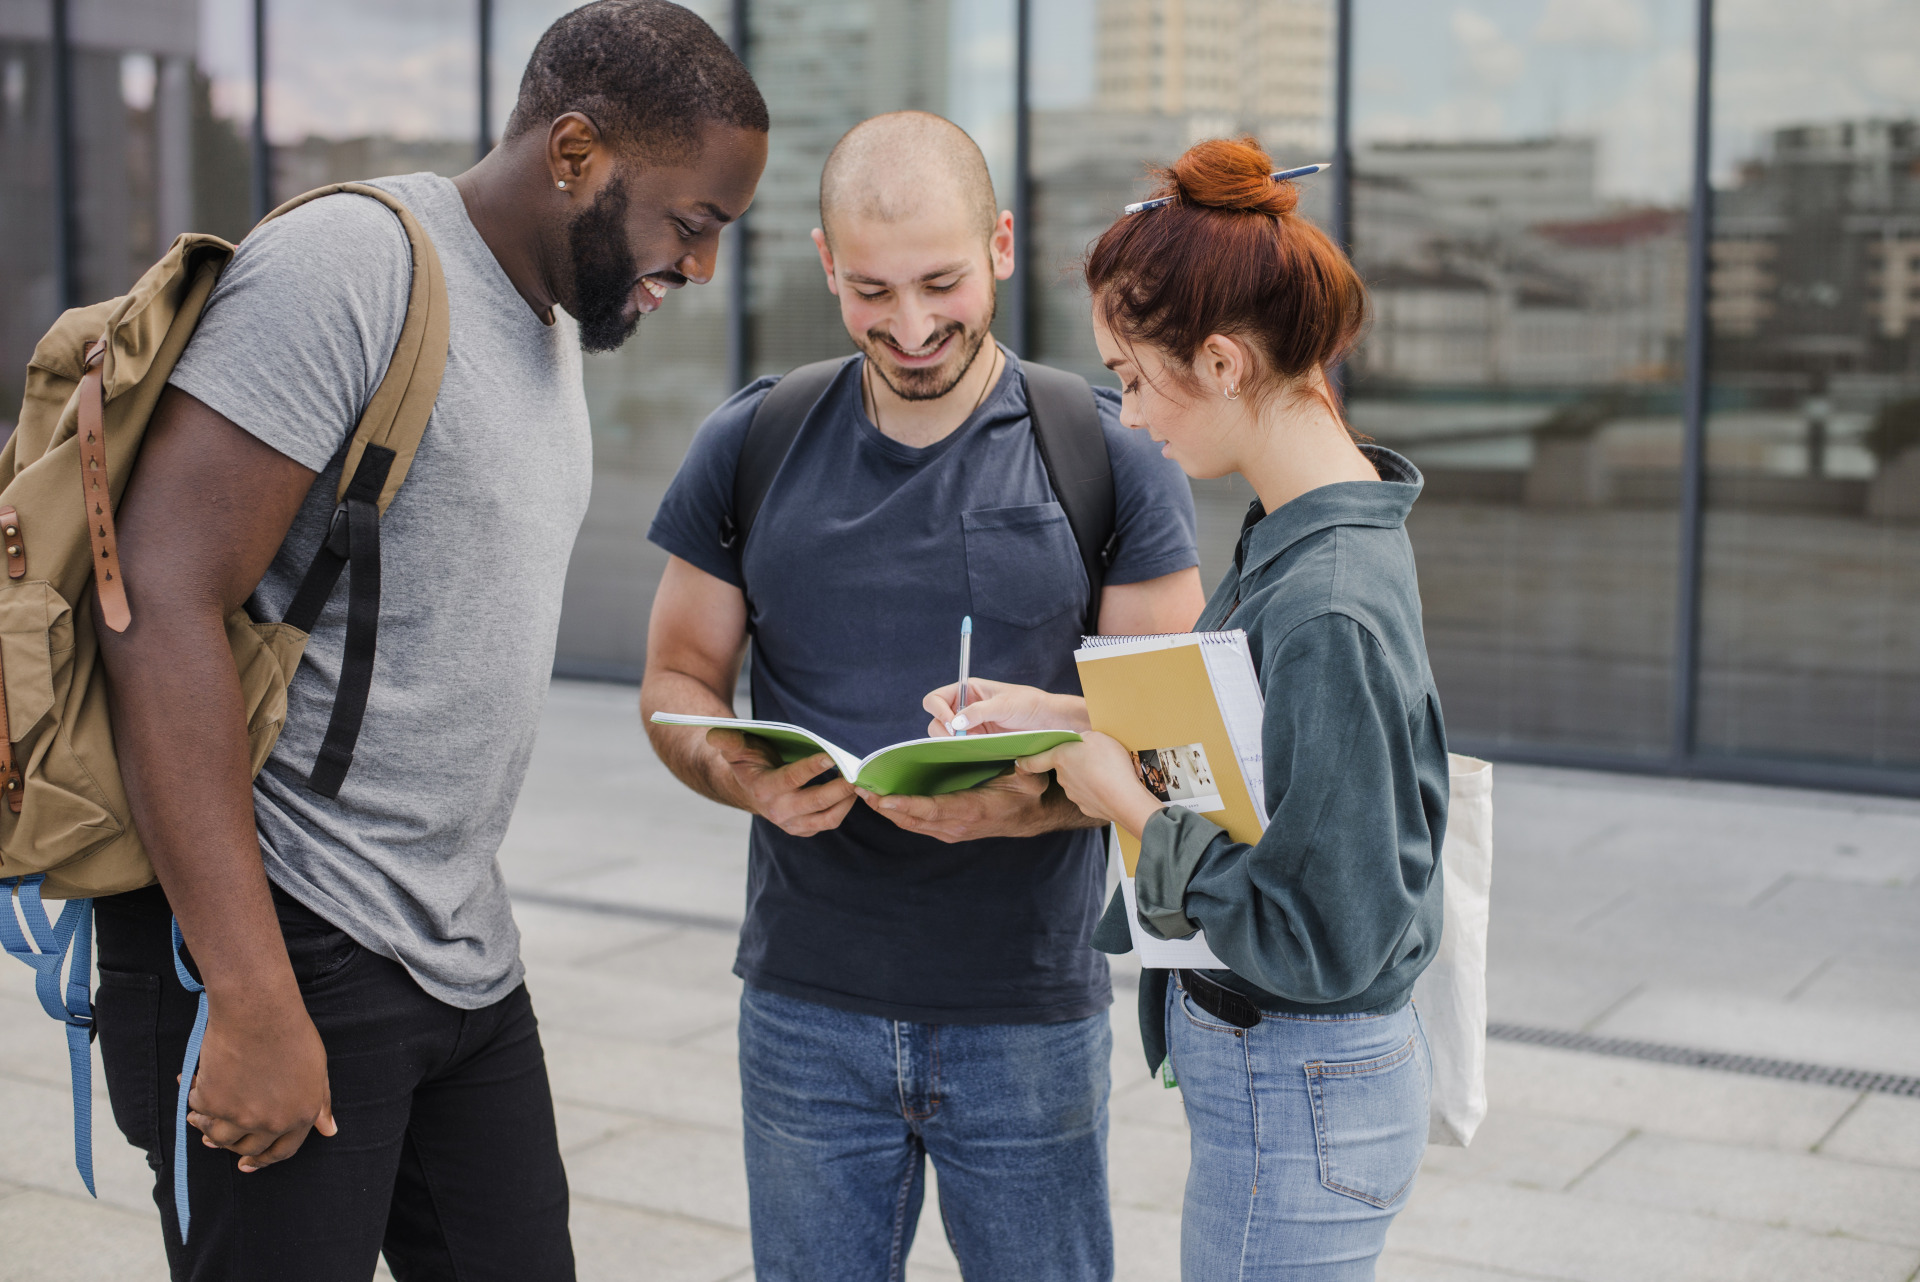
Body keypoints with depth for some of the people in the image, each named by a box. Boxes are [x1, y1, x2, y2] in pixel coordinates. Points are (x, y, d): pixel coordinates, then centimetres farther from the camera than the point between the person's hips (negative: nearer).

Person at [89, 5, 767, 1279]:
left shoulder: (557, 327, 15)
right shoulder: (348, 266, -13)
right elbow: (162, 606, -21)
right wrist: (253, 1001, -23)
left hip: (466, 956, 8)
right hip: (280, 940, -8)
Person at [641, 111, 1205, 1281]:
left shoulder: (1110, 460, -4)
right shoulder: (750, 449, 2)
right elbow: (678, 680, 8)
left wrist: (1021, 804, -23)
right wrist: (745, 777, -14)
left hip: (1030, 1010, -1)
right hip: (809, 1007, 2)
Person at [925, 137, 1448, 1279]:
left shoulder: (1329, 611, -27)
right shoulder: (1298, 534, 2)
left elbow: (1322, 939, -26)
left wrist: (1130, 801, -16)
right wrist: (1071, 717, 4)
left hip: (1295, 1101, -9)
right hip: (1299, 1070, 9)